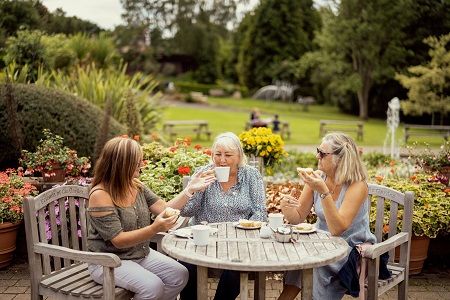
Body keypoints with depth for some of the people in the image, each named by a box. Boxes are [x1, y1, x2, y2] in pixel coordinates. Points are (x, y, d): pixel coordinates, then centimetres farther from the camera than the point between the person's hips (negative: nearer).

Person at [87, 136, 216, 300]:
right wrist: (154, 229, -37)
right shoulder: (100, 195, -21)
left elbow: (164, 209, 2)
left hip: (140, 254, 8)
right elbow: (119, 240, -24)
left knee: (180, 275, -5)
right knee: (153, 286, -27)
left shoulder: (137, 186, 2)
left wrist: (190, 189, -6)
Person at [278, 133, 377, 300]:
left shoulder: (357, 185, -19)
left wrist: (323, 192, -36)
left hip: (353, 249, -4)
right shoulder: (318, 177, -4)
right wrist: (286, 207, -21)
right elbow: (298, 218, 1)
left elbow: (337, 229, -28)